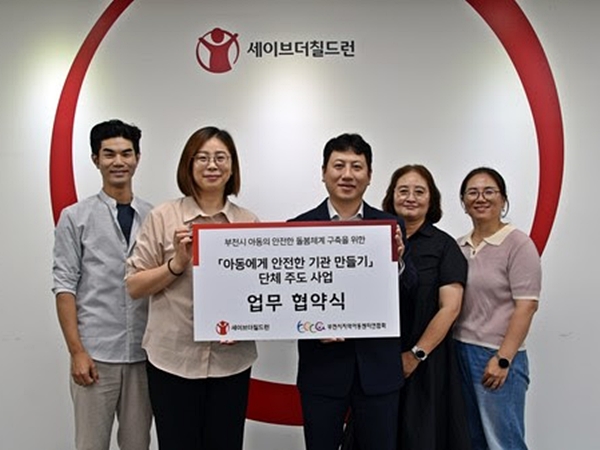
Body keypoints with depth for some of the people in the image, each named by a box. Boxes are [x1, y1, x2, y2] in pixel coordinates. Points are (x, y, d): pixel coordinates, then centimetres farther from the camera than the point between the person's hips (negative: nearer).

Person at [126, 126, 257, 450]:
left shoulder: (249, 222, 4)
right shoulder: (163, 217, -1)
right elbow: (134, 286, 0)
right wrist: (178, 263, -14)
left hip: (231, 360, 2)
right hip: (173, 358, -1)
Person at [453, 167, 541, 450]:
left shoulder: (518, 244, -8)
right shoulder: (459, 246, 9)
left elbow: (526, 306, -12)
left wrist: (503, 360, -16)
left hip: (496, 356, -6)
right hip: (458, 352, 6)